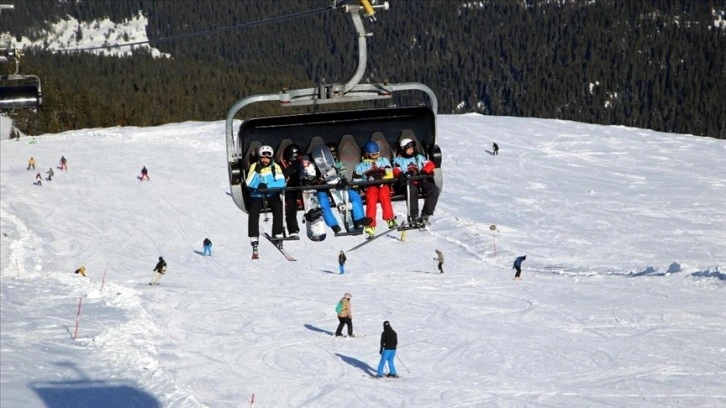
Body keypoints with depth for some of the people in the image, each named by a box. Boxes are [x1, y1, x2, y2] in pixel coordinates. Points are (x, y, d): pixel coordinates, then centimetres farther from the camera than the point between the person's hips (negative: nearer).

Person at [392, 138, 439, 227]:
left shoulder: (418, 157, 25)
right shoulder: (398, 160, 18)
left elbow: (430, 164, 12)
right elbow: (396, 170, -1)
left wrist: (424, 171, -10)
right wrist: (400, 175, -26)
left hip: (421, 181, 4)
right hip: (408, 182, -4)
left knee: (435, 190, -24)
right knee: (412, 190, -40)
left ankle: (425, 215, -26)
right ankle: (413, 216, -36)